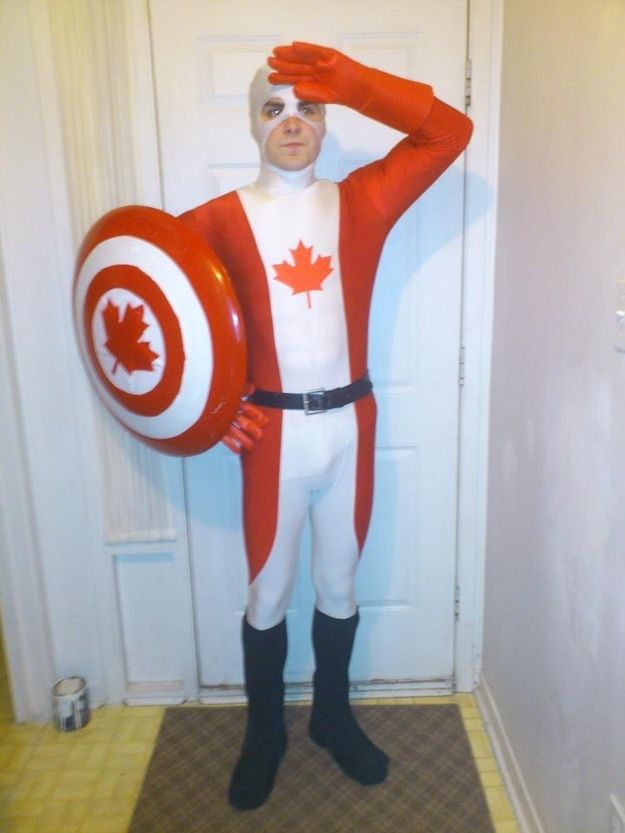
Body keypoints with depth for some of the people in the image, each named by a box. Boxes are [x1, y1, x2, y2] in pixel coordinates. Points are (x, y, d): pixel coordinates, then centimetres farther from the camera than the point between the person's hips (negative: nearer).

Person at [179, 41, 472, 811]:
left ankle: (332, 716, 42)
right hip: (272, 431, -1)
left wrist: (347, 78, -9)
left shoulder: (362, 202, 3)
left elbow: (451, 131, -3)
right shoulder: (220, 220, -2)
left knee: (339, 586, 17)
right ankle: (264, 734, 37)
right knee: (268, 594, 12)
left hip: (350, 424, 2)